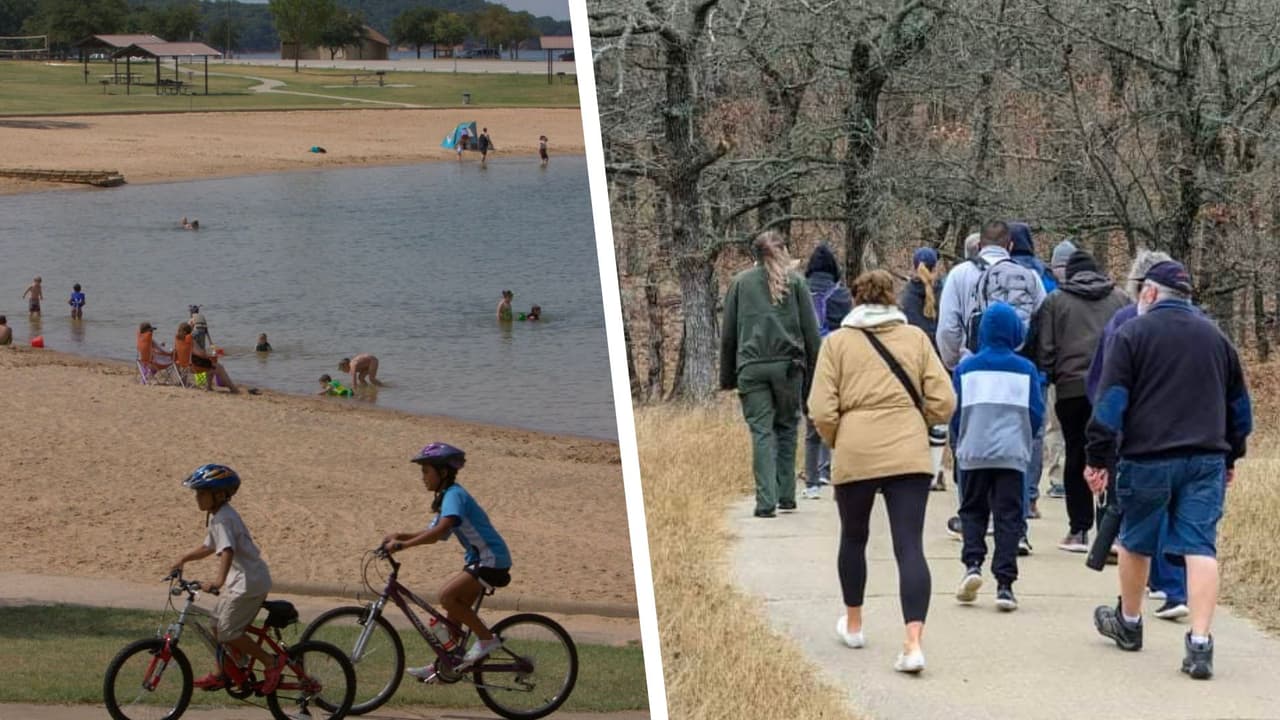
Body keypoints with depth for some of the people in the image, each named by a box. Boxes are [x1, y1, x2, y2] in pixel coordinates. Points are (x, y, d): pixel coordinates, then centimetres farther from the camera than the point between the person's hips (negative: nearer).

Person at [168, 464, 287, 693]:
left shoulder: (222, 519, -18)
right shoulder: (219, 516, 14)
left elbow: (227, 550, -33)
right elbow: (208, 547, 27)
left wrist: (218, 580, -44)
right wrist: (184, 558, 21)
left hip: (248, 581, -10)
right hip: (241, 579, 10)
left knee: (228, 632, -9)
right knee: (219, 626, 16)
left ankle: (271, 662, -3)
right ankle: (221, 673, 26)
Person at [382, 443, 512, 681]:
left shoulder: (454, 495, -16)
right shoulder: (447, 497, 16)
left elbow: (441, 530, -32)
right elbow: (431, 533, 15)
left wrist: (402, 544, -34)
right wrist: (400, 535, 0)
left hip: (492, 560, -10)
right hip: (479, 559, 10)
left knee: (447, 595, -20)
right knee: (455, 608, 10)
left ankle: (487, 639, -10)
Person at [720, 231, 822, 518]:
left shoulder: (740, 283, 9)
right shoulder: (795, 282, 5)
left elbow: (728, 334, 10)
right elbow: (811, 330, 3)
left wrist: (727, 376, 14)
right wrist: (814, 372, 8)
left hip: (751, 368, 0)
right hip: (788, 365, 0)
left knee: (761, 432, -1)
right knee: (786, 428, 13)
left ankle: (766, 501, -9)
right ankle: (786, 495, 14)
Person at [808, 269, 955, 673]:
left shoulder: (837, 342, 3)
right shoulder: (915, 338, 6)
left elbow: (822, 411, -4)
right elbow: (943, 403, 3)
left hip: (855, 454, 0)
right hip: (909, 455, 0)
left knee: (853, 537, 22)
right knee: (910, 546, -4)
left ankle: (853, 624, 38)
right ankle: (913, 643, -19)